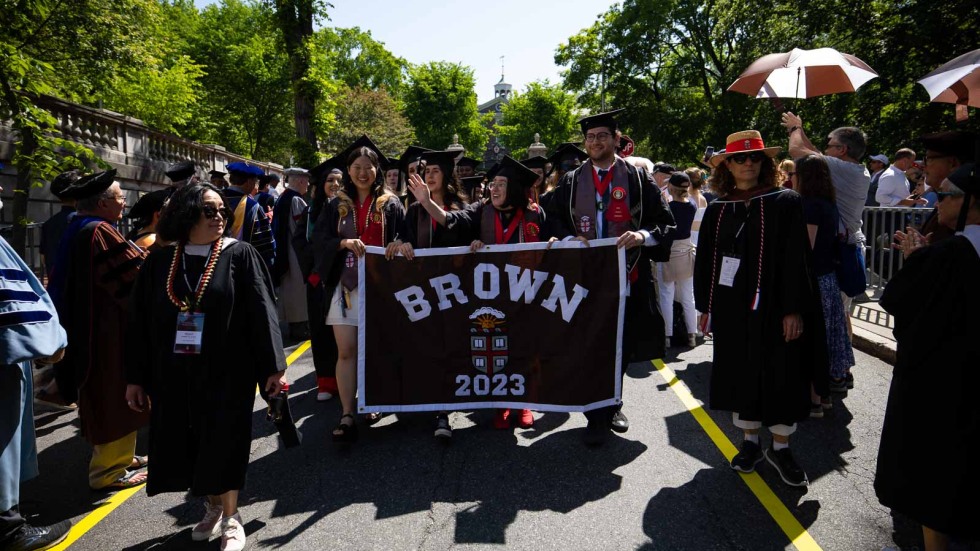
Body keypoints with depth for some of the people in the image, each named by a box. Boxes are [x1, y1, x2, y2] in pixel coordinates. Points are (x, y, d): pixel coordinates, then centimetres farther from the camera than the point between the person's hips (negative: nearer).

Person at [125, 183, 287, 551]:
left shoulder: (240, 255, -5)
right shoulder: (160, 262, 3)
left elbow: (261, 311, -8)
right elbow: (140, 321, 6)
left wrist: (273, 365, -13)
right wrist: (136, 377, 4)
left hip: (227, 370, -3)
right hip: (174, 371, 3)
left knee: (224, 442, 3)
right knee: (188, 444, 11)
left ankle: (230, 517, 22)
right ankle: (214, 505, 35)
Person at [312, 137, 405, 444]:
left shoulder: (390, 204, 7)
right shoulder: (336, 206, 10)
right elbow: (319, 240, 2)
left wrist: (398, 243, -18)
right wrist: (344, 242, -16)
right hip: (346, 285, 1)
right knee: (347, 351, -5)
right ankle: (347, 416, -2)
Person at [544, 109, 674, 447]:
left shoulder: (637, 178, 4)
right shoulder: (571, 182, 9)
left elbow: (665, 222, 1)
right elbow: (552, 221, 8)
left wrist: (643, 235, -19)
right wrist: (569, 238, -13)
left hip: (627, 277, 0)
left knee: (622, 346, 11)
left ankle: (612, 404, 33)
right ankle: (597, 418, 8)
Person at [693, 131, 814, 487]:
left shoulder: (786, 203, -4)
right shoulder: (718, 210, 6)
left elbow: (796, 259, -8)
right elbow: (705, 260, 10)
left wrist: (794, 309, -14)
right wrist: (705, 305, 7)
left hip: (773, 307, -3)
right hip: (731, 307, 3)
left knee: (780, 374, 4)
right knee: (741, 373, 10)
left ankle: (780, 447, 20)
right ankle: (750, 441, 25)